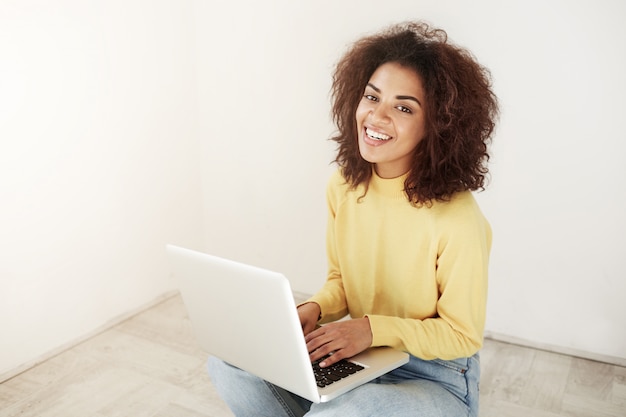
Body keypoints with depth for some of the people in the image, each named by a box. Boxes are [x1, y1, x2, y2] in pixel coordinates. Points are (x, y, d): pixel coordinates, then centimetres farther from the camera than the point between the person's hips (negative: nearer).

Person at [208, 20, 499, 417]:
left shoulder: (456, 218, -25)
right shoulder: (343, 187, -6)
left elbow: (463, 335, -13)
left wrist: (374, 328, -24)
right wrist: (314, 309, -13)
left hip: (436, 378, -5)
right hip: (355, 359, 5)